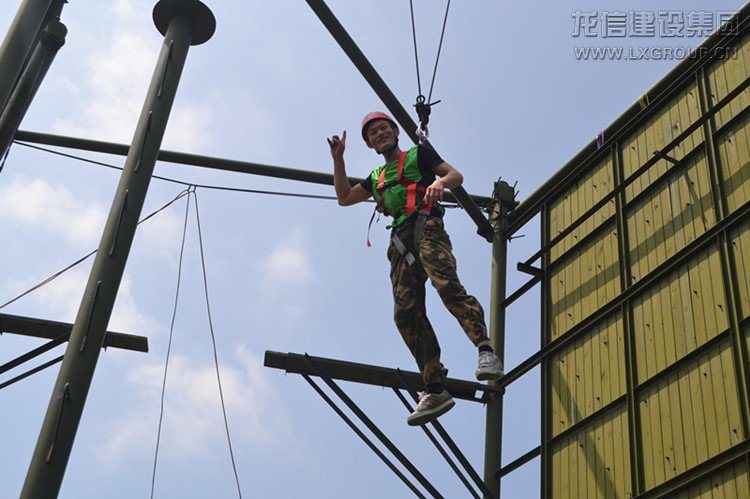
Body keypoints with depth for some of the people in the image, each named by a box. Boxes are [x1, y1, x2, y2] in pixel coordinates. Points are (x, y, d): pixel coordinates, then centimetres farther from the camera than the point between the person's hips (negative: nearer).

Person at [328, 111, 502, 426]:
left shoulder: (418, 154, 19)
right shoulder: (376, 178, 33)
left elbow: (457, 176, 8)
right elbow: (344, 198, 34)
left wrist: (441, 181, -16)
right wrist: (338, 159, 28)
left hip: (426, 228, -5)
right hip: (400, 242, 5)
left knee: (447, 284, -32)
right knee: (406, 313, -11)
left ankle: (485, 350, -43)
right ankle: (434, 389, -15)